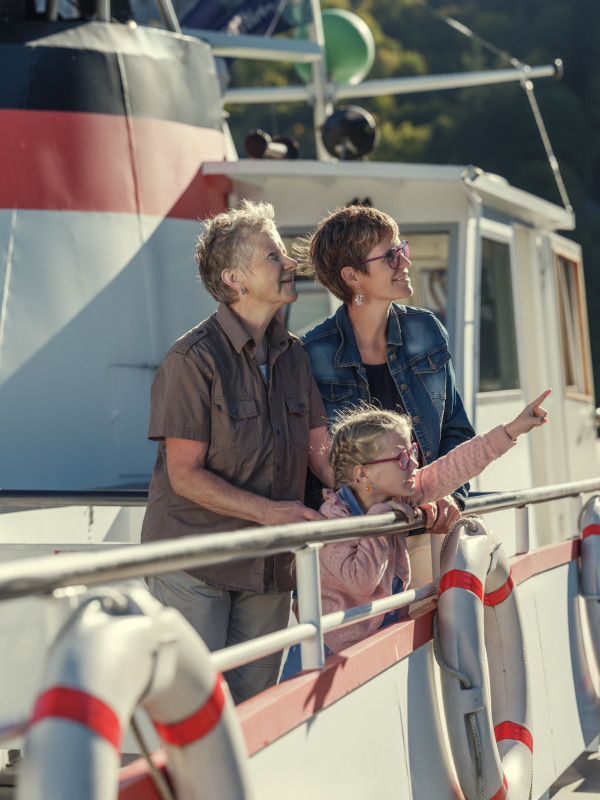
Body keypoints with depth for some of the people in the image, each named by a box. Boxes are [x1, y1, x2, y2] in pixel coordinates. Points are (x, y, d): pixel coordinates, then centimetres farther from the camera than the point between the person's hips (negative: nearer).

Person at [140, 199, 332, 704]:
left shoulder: (294, 354, 8)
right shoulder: (195, 358, -13)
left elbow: (320, 447, 6)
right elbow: (186, 475, -14)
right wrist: (269, 511, -23)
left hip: (270, 565, 6)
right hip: (194, 562, -6)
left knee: (254, 712, 10)